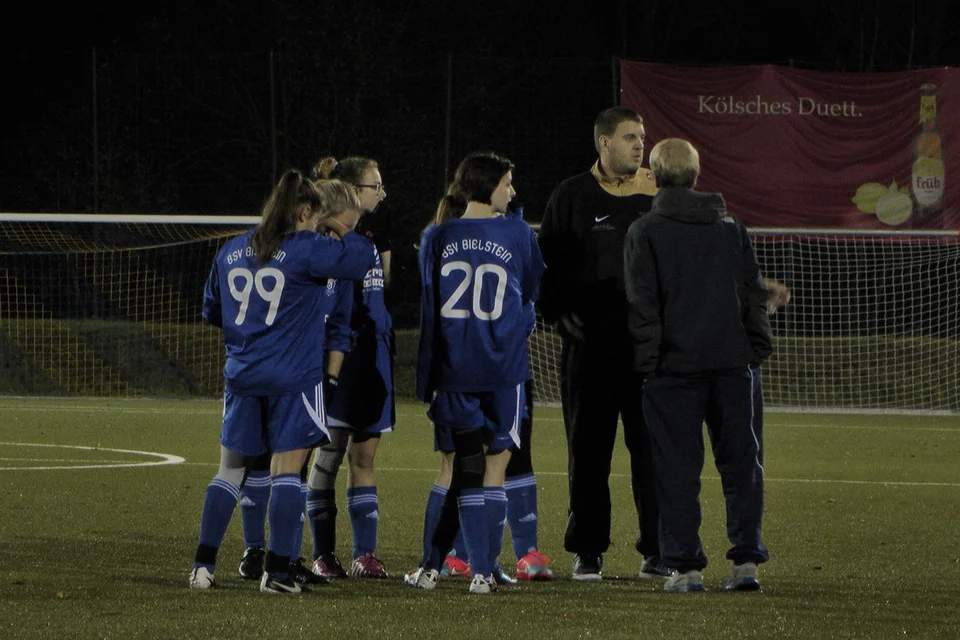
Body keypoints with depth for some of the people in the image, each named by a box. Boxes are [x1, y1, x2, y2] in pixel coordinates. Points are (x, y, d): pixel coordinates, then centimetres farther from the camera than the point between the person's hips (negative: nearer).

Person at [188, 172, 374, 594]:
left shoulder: (231, 251, 9)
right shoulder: (306, 250, -9)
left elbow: (211, 312, 18)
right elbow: (360, 258, -8)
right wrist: (339, 227, 7)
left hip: (241, 376, 5)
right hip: (294, 379, -5)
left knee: (230, 470, 12)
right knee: (287, 472, -1)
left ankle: (203, 565, 7)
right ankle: (277, 571, -4)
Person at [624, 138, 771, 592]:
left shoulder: (644, 232, -1)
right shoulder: (731, 229, 10)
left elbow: (642, 302, -6)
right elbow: (753, 294, 10)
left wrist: (647, 359, -2)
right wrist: (758, 347, 13)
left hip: (674, 367, -3)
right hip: (732, 364, 3)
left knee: (678, 468, 1)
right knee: (740, 461, 8)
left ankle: (685, 565, 0)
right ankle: (746, 559, 3)